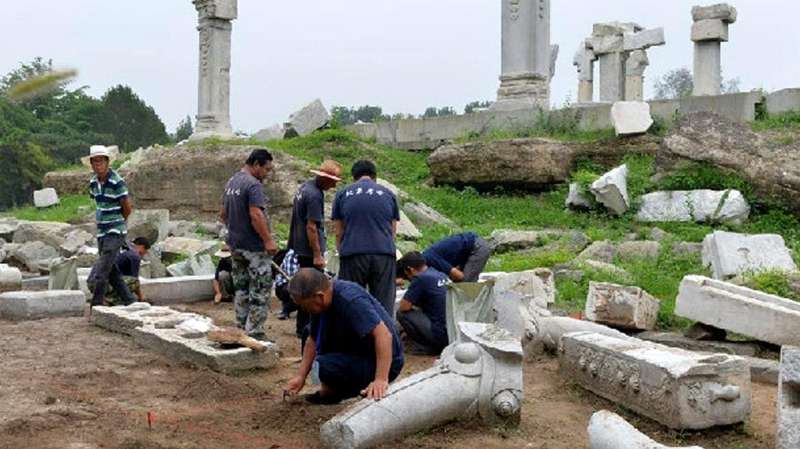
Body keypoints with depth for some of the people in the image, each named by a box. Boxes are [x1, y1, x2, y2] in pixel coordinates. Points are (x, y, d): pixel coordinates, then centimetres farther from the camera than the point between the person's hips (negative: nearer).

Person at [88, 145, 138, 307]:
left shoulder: (117, 182, -15)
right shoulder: (93, 183, 7)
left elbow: (127, 209, -9)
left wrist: (116, 222, 4)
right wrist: (103, 220, 12)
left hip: (115, 233, -8)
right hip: (101, 233, 8)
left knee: (101, 273, -10)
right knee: (112, 272, 13)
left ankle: (95, 307, -3)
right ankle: (130, 302, 23)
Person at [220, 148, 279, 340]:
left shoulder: (231, 182, 14)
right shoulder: (253, 184, -16)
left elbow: (223, 214, 21)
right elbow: (256, 215, -25)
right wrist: (268, 240, -23)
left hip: (235, 244, 9)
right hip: (254, 247, -9)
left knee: (241, 289, 14)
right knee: (260, 290, -3)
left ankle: (241, 329, 20)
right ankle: (255, 332, -2)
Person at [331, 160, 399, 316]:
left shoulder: (343, 194, 13)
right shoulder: (388, 194, 15)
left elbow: (338, 233, 15)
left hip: (353, 254, 0)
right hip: (385, 254, 1)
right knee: (384, 307, 3)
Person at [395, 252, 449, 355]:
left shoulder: (420, 279, -10)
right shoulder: (442, 275, 13)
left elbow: (404, 307, -6)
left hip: (442, 335, -9)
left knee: (402, 313, -2)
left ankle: (428, 348, 2)